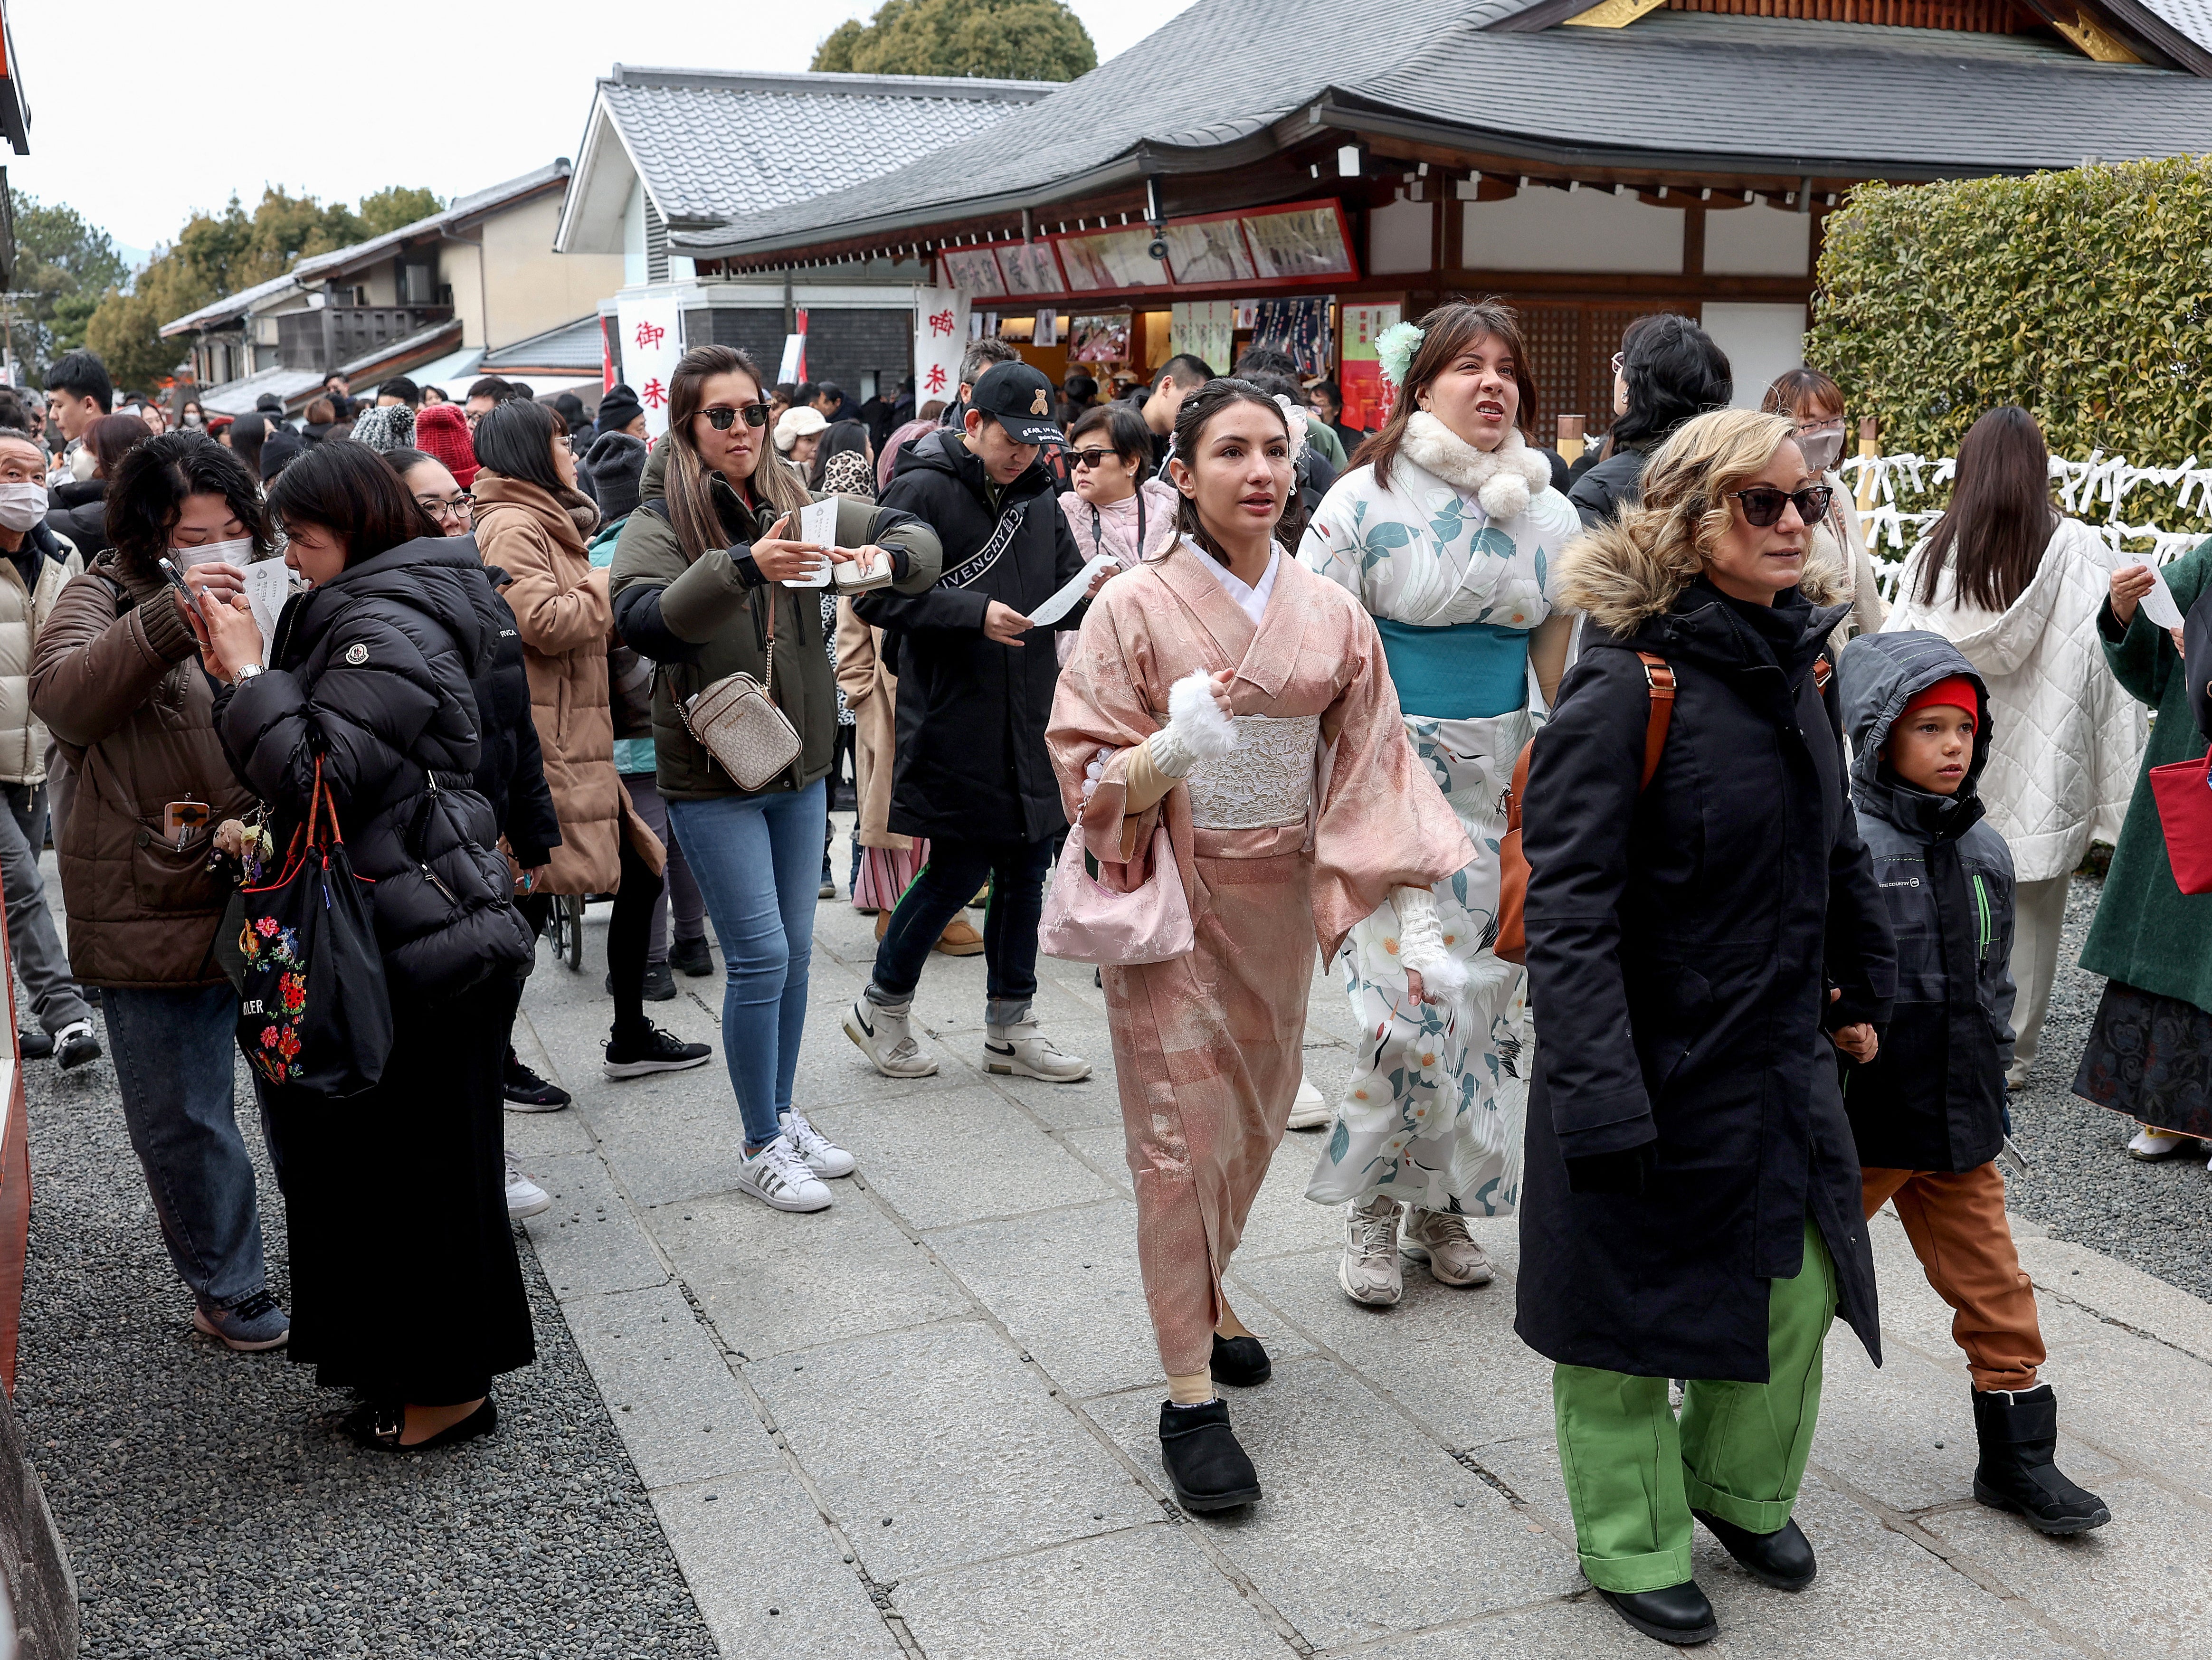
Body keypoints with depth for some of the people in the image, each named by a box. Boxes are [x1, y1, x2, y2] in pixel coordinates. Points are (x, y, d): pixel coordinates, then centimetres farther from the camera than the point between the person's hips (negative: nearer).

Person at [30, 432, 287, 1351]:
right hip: (159, 917, -3)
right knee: (185, 1119, 9)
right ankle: (229, 1290, 28)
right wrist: (171, 617, -39)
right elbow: (62, 697, -27)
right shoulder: (105, 598, -6)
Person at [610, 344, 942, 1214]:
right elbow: (643, 619, -29)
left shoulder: (794, 505, 2)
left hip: (799, 766, 5)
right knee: (760, 957, -5)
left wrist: (887, 556, -22)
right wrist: (742, 567, -43)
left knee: (795, 951, 14)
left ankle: (783, 1115, 30)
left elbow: (917, 536, 2)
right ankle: (761, 1149, 9)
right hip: (710, 778, -5)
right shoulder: (659, 523, -11)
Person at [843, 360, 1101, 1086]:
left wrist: (1090, 593, -7)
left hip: (1030, 720, 7)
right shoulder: (924, 491, -8)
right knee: (960, 869, -1)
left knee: (1026, 865, 11)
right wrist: (975, 612, -23)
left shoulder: (1037, 497, 14)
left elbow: (1064, 601, 17)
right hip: (954, 723, -7)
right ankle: (880, 1010, 20)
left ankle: (1011, 1027, 24)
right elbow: (876, 596, -15)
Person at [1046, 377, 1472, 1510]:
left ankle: (1202, 1295, 39)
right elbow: (1093, 782, -9)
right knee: (1182, 1136, -2)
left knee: (1252, 1119, 15)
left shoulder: (1329, 615, 2)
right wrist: (1175, 745, -30)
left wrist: (1416, 910, -5)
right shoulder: (1137, 607, -9)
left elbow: (1372, 775, 3)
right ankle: (1189, 1394, 6)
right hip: (1174, 898, -4)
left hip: (1280, 899, 4)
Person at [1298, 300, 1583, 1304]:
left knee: (1481, 990, 7)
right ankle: (1373, 1211, 11)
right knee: (1414, 996, -8)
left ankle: (1441, 1204, 23)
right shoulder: (1368, 498, -5)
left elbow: (1560, 661, 14)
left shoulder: (1549, 514, 8)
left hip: (1504, 779, 5)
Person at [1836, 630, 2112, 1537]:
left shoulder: (1985, 850, 6)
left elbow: (1993, 980, 17)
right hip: (1858, 1122, -6)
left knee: (1993, 1285, 11)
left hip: (1961, 1122, 6)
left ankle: (2017, 1452, 24)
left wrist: (1992, 1085, 16)